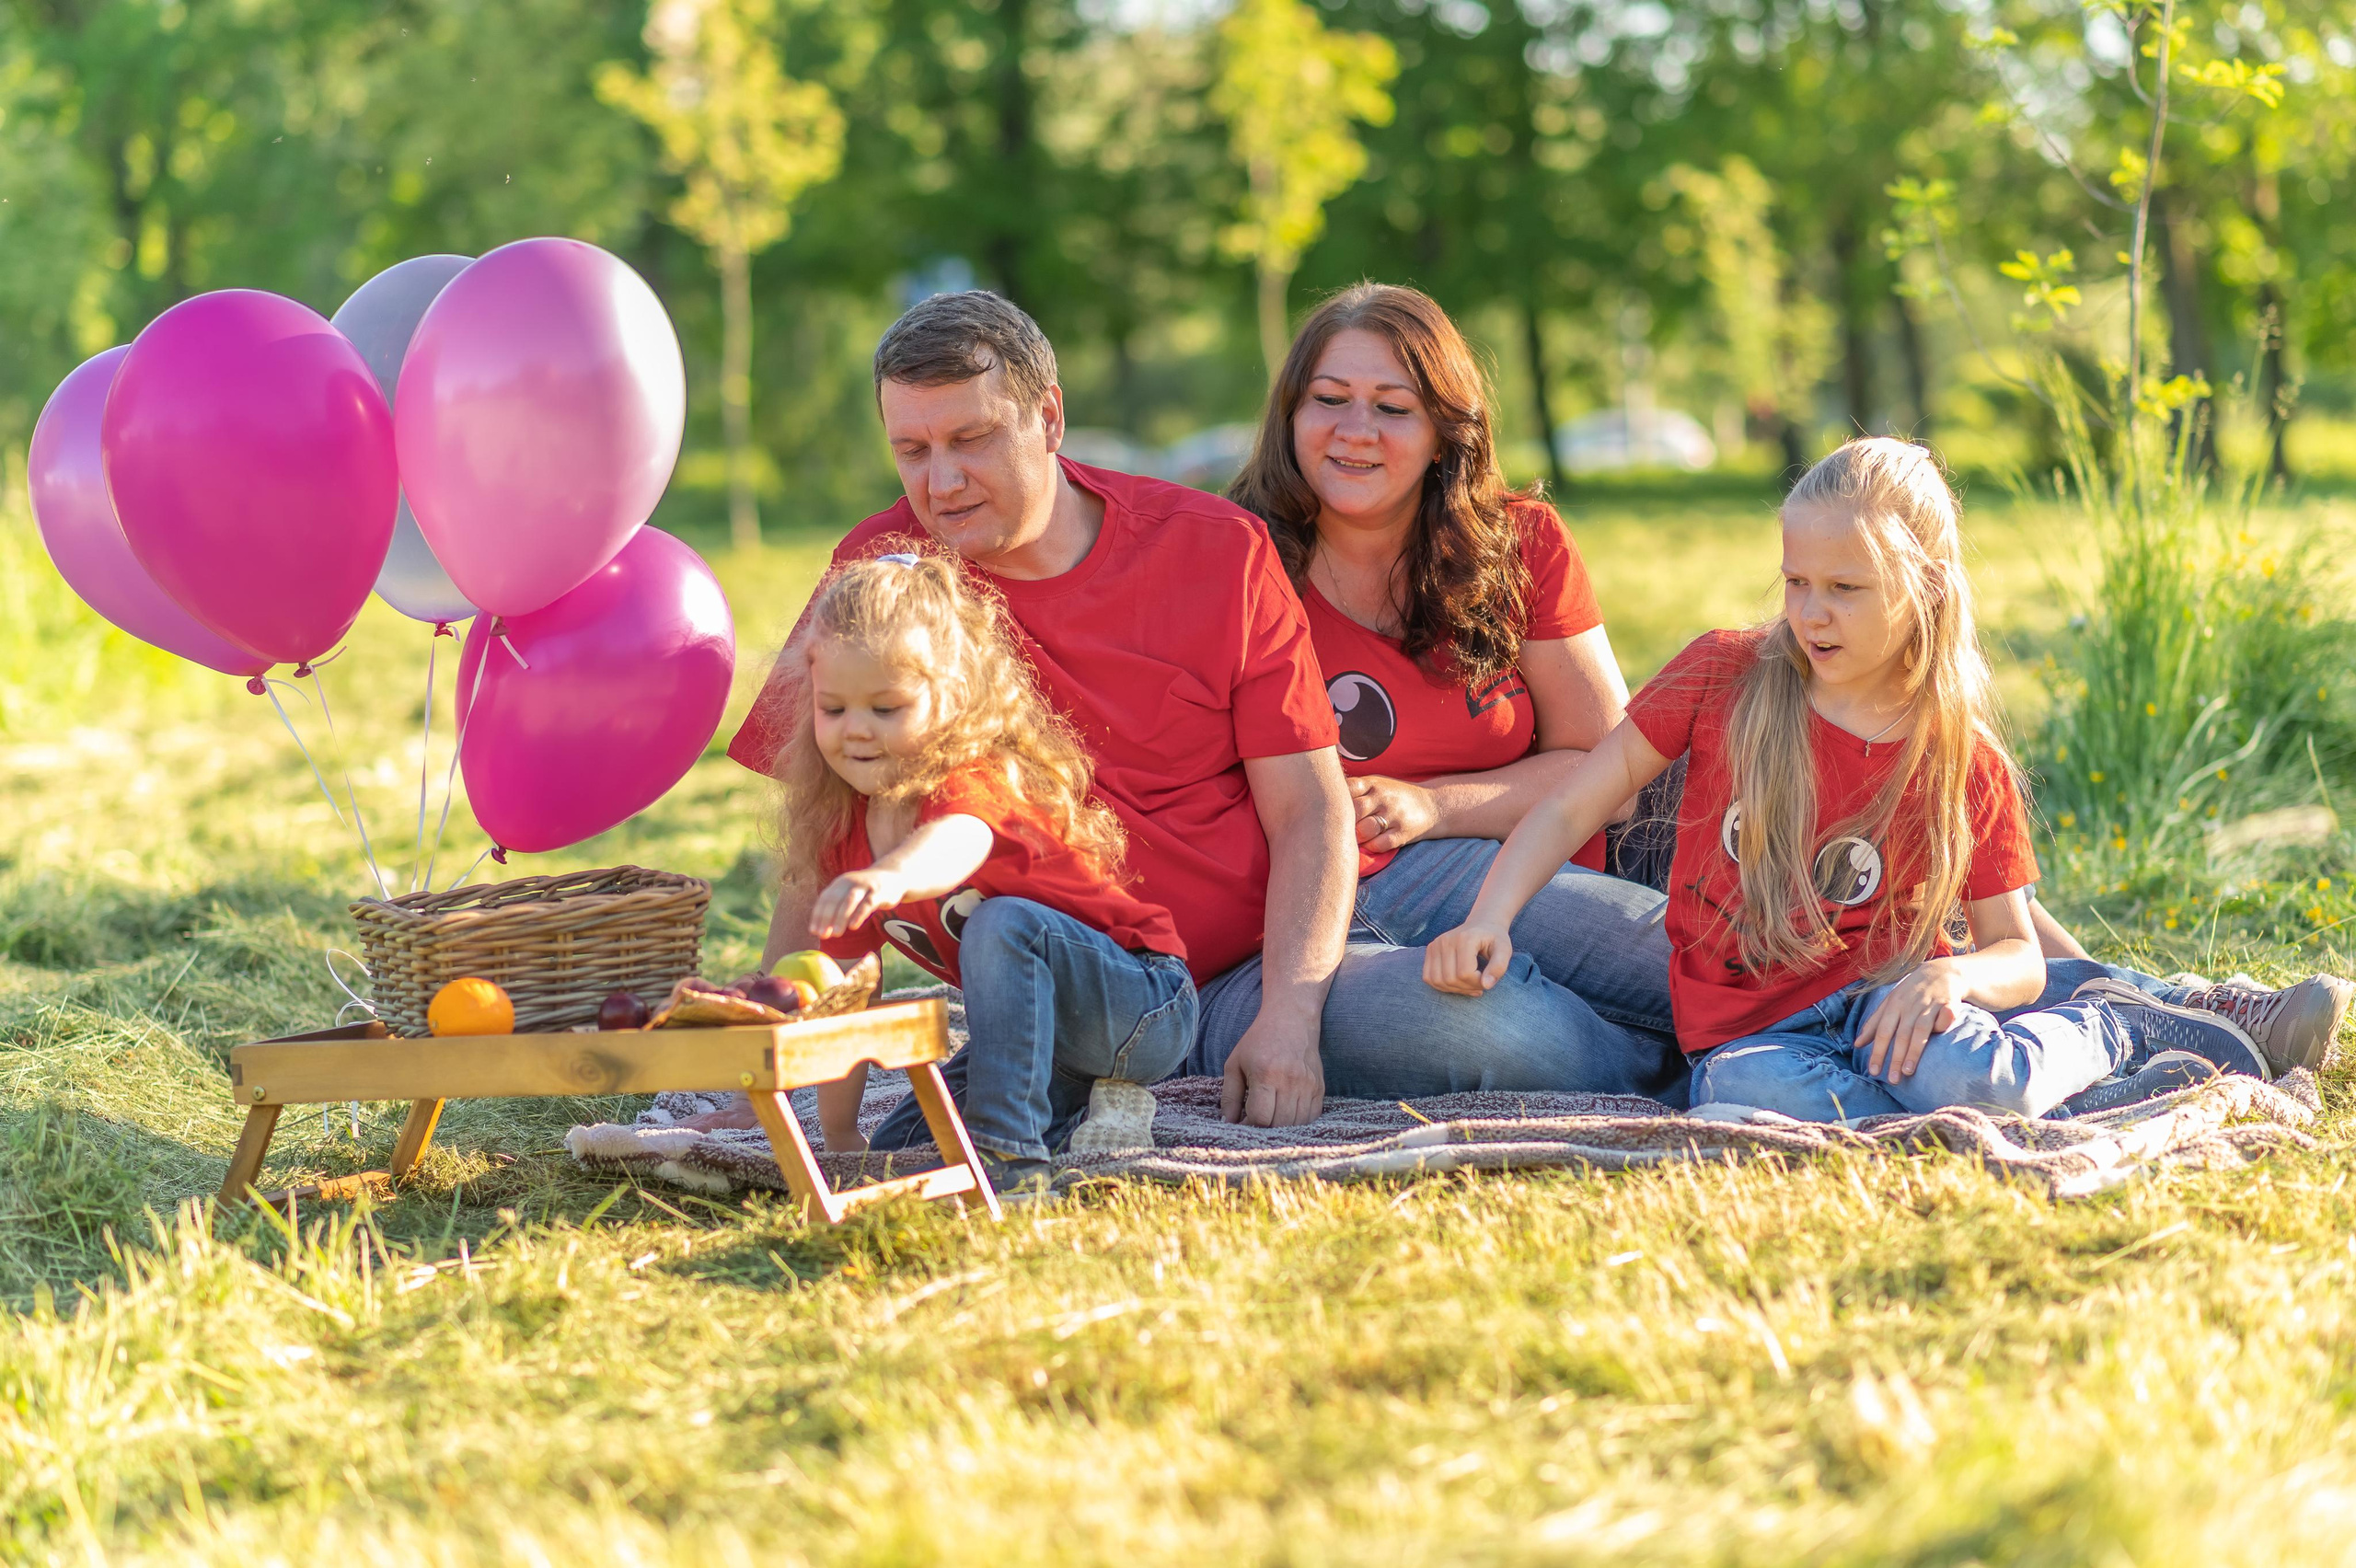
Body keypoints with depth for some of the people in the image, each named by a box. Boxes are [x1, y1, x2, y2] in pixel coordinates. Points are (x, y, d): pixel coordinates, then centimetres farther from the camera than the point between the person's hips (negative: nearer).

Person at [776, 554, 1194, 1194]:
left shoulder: (977, 783, -25)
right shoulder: (844, 830, -1)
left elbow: (959, 842, -53)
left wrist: (892, 876, -75)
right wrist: (838, 1132, 1)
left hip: (1148, 1006, -8)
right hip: (1051, 1034, 8)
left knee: (1000, 923, -34)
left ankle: (1010, 1153, -34)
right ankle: (1077, 1106, 11)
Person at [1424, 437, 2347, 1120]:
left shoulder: (1966, 765, 0)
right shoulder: (1722, 679, -1)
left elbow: (2017, 955, 2)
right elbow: (1571, 809, 2)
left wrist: (1952, 977, -22)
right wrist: (1490, 920, -16)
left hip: (1880, 998, -1)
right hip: (1749, 1033, 1)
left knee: (1964, 1077, -38)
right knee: (1753, 1095, -38)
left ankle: (2114, 1027, -4)